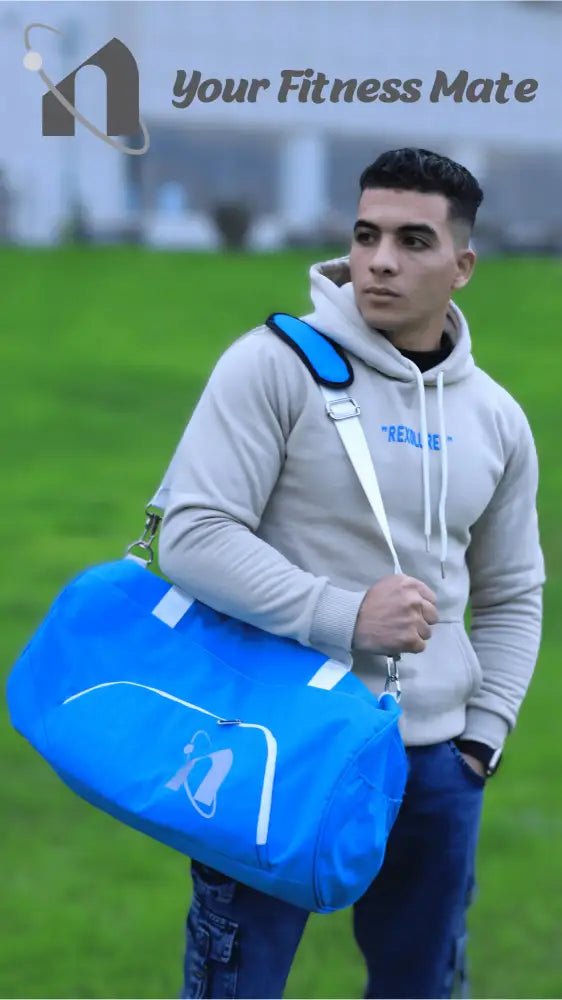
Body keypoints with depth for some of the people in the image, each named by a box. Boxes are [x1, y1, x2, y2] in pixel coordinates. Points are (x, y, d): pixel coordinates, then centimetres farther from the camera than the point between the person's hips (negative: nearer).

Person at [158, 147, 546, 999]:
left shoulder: (496, 418, 7)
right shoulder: (277, 365, -9)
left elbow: (513, 595, 17)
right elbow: (192, 538, -16)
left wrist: (483, 736, 7)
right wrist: (346, 616, -23)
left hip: (434, 767, 5)